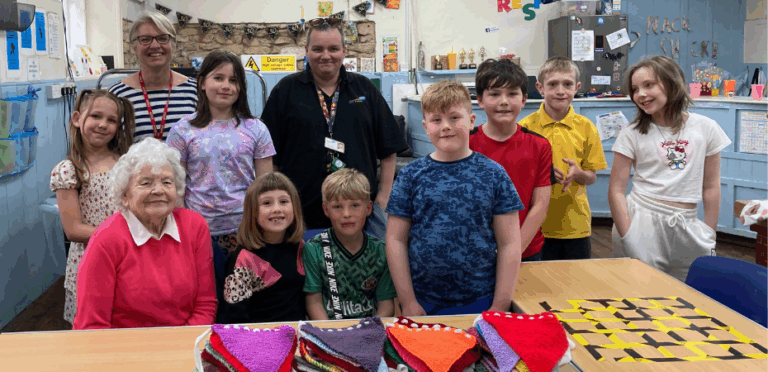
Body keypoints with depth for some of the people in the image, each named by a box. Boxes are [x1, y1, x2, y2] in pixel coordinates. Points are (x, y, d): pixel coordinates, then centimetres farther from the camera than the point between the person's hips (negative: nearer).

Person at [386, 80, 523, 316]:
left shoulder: (493, 174, -1)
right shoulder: (411, 175, 0)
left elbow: (509, 244, -1)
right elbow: (396, 240, 0)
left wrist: (500, 306, -4)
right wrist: (408, 302, -4)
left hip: (481, 302, 0)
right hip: (423, 303, 0)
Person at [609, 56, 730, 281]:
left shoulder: (706, 129, 4)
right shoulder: (632, 135, -1)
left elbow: (711, 187, 8)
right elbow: (616, 190, -4)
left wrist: (709, 237, 7)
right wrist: (628, 240, -11)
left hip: (686, 226, 2)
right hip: (642, 223, -2)